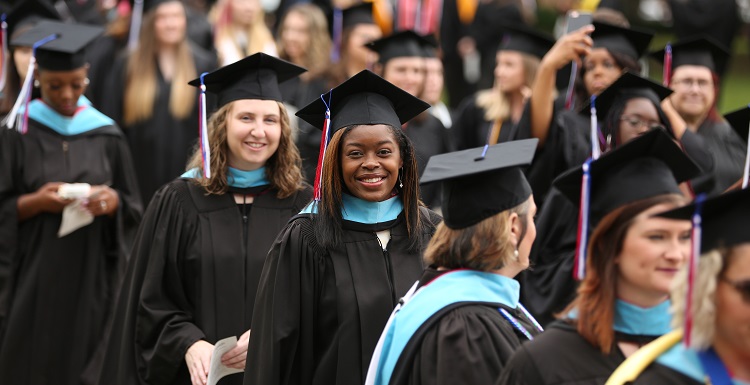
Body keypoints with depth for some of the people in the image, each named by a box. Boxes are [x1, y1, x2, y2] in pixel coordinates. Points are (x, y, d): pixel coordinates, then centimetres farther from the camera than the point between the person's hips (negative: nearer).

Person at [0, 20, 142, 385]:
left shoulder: (105, 134, 5)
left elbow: (133, 210, 8)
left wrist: (112, 202, -13)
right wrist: (36, 203, -18)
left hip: (92, 276, 2)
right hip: (32, 276, -2)